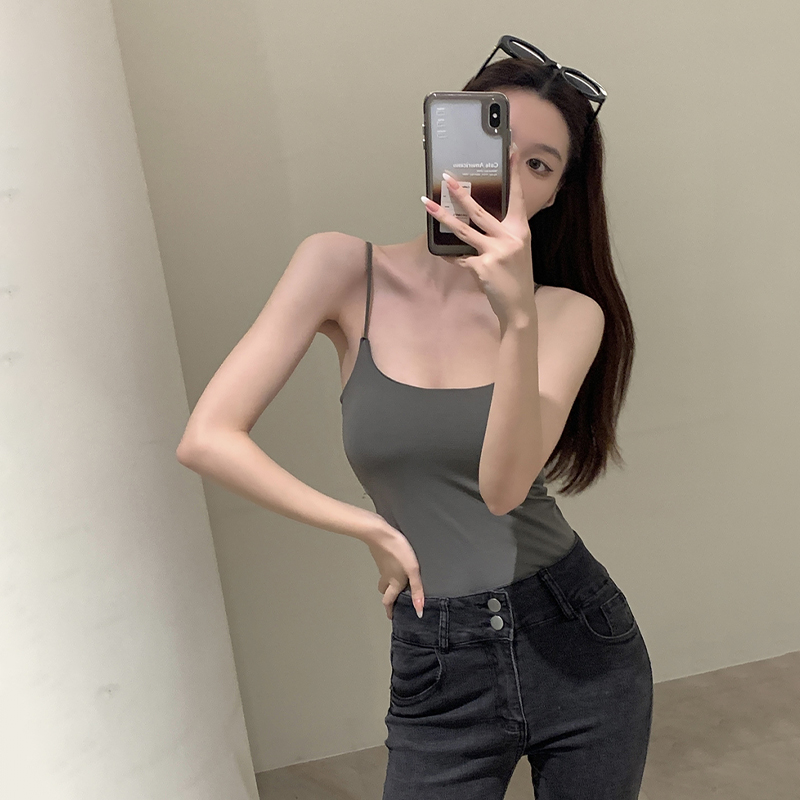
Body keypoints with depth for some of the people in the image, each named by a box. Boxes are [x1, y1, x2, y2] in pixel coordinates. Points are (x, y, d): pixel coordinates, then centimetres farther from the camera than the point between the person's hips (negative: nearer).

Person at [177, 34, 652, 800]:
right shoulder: (345, 270, -8)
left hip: (579, 648, 1)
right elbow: (207, 438, -11)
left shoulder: (569, 313, -6)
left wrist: (517, 317, -32)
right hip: (436, 672, -1)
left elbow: (504, 484, -20)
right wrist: (371, 528, -9)